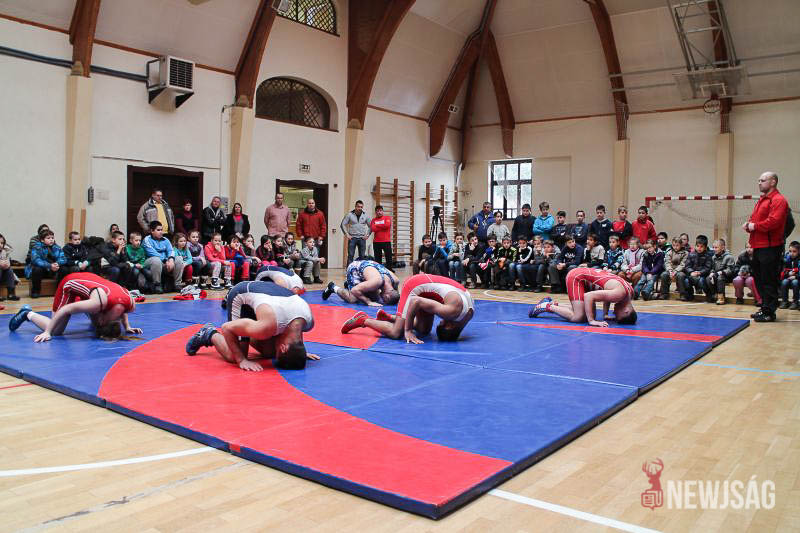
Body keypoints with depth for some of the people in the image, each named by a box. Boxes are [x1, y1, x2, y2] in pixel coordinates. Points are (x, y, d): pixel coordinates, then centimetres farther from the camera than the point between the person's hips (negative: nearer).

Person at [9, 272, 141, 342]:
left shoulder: (131, 304, -26)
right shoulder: (99, 303, -43)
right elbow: (65, 309, -32)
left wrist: (127, 327, 3)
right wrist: (47, 332, -28)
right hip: (69, 285, -5)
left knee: (98, 328, 7)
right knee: (56, 331, -8)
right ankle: (28, 314, 15)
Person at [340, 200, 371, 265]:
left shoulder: (365, 216, 6)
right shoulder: (349, 215, 0)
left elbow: (370, 226, 14)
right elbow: (342, 225, 2)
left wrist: (367, 235, 3)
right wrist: (346, 234, -4)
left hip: (362, 238, 2)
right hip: (352, 238, -2)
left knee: (362, 256, 5)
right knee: (350, 256, -5)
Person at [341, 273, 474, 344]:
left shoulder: (470, 312, -11)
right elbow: (416, 301, -32)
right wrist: (408, 330, -25)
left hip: (426, 285, 8)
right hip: (416, 286, -8)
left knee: (424, 330, 13)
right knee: (396, 333, -15)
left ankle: (388, 317, 21)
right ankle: (362, 320, 2)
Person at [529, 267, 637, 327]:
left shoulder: (630, 292, -1)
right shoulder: (620, 294, -28)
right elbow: (588, 296, -29)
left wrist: (605, 315, 13)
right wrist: (591, 321, -28)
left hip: (584, 279, 9)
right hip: (576, 277, -9)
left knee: (590, 315, 4)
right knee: (578, 317, -18)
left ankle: (552, 305, 12)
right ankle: (548, 306, -1)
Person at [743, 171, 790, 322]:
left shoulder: (778, 200, -11)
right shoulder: (762, 200, 20)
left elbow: (773, 222, -22)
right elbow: (755, 219, 26)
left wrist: (755, 226, -11)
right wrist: (748, 225, 5)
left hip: (770, 248, -10)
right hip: (758, 246, 10)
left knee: (769, 281, -6)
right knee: (759, 279, 14)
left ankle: (769, 312, -1)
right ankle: (764, 308, 23)